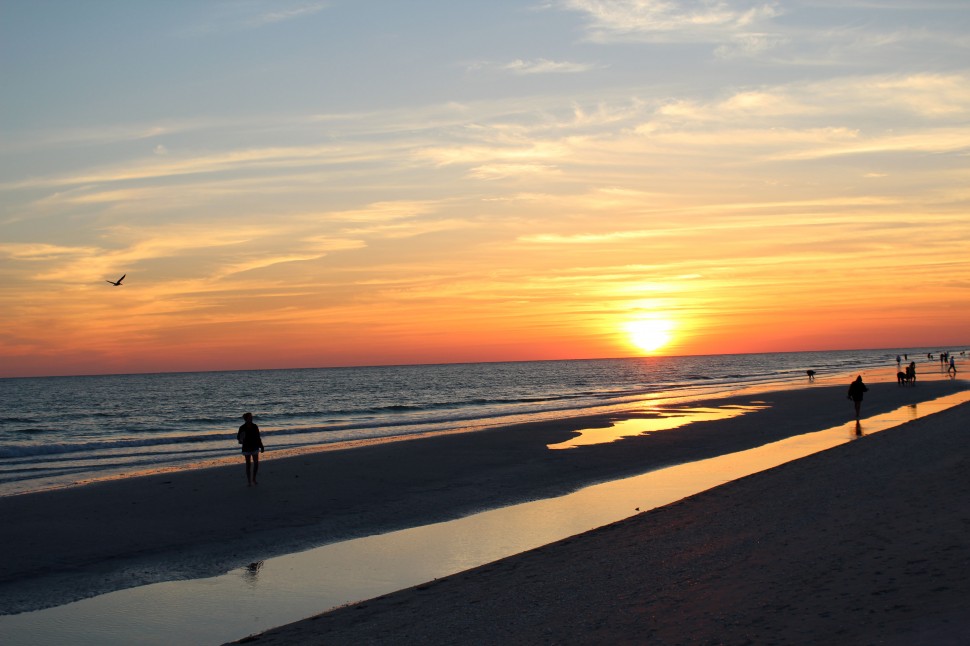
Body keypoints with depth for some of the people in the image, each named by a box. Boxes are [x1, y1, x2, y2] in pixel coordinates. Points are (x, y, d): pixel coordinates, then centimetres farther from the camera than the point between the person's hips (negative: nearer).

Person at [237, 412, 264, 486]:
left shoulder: (255, 427, 1)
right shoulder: (242, 428, -8)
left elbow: (258, 437, 8)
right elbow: (238, 437, 1)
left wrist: (261, 447, 9)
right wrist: (241, 438, -22)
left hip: (255, 447, 3)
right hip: (247, 448, -3)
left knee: (256, 464, 1)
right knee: (248, 464, 1)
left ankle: (254, 479, 20)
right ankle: (249, 481, 8)